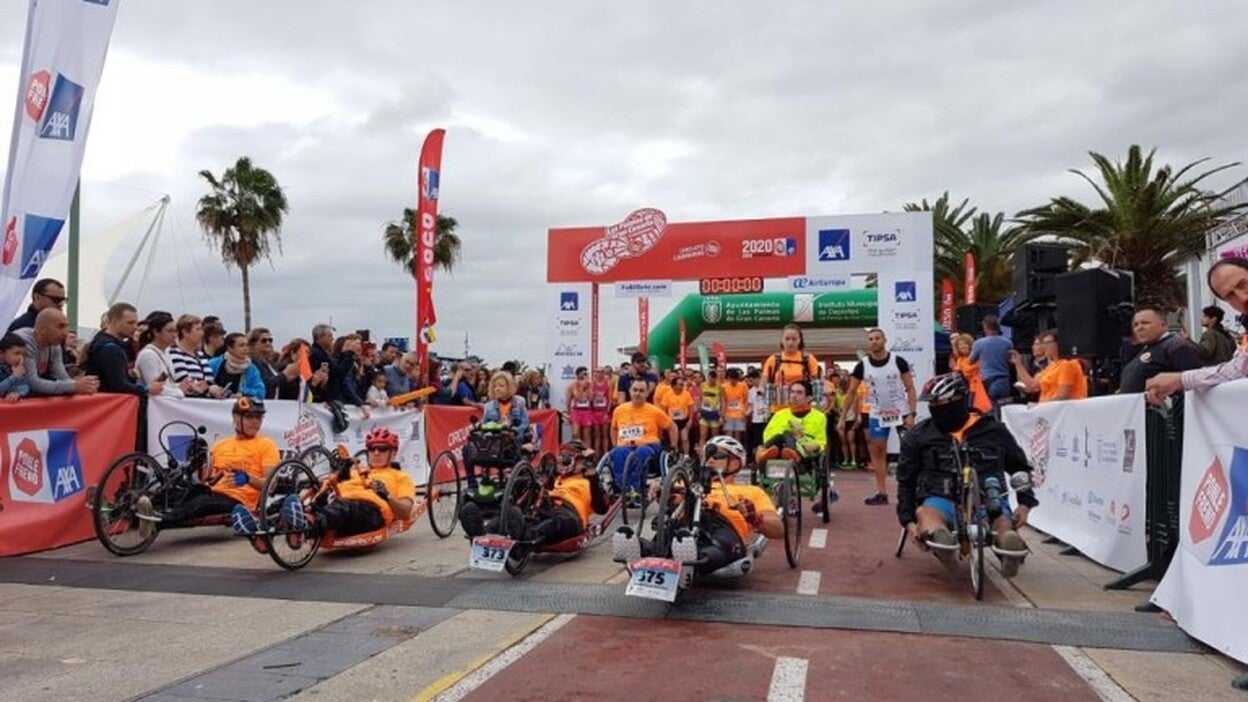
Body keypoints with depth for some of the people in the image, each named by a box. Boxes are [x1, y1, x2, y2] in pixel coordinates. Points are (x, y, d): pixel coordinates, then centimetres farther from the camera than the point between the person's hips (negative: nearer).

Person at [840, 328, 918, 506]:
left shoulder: (898, 361, -9)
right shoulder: (862, 365, -4)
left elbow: (910, 388, -6)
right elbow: (851, 392, 1)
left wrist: (911, 414, -15)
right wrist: (843, 418, -3)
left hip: (901, 412, -2)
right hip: (877, 415, 2)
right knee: (878, 453, 3)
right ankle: (881, 493, 9)